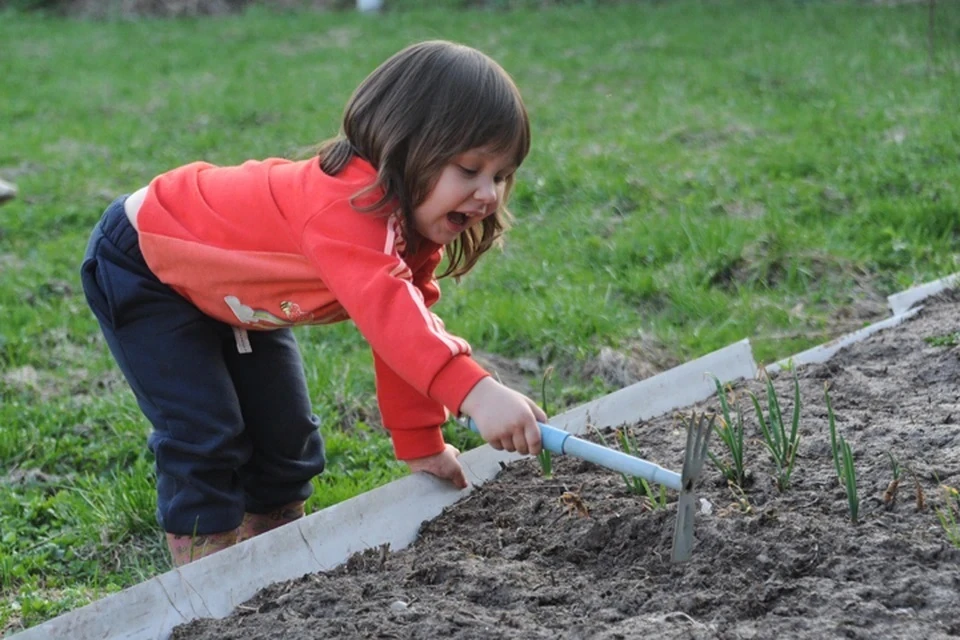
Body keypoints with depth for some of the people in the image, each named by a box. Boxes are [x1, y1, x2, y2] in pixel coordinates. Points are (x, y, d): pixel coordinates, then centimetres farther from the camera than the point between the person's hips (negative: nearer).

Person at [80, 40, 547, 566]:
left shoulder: (414, 223, -10)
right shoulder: (346, 201, -41)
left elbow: (402, 333, -3)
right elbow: (384, 308, -57)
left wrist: (421, 444, -5)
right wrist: (475, 392, -68)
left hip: (227, 285, 9)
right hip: (140, 262, -9)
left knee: (285, 436, 9)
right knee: (204, 437, -17)